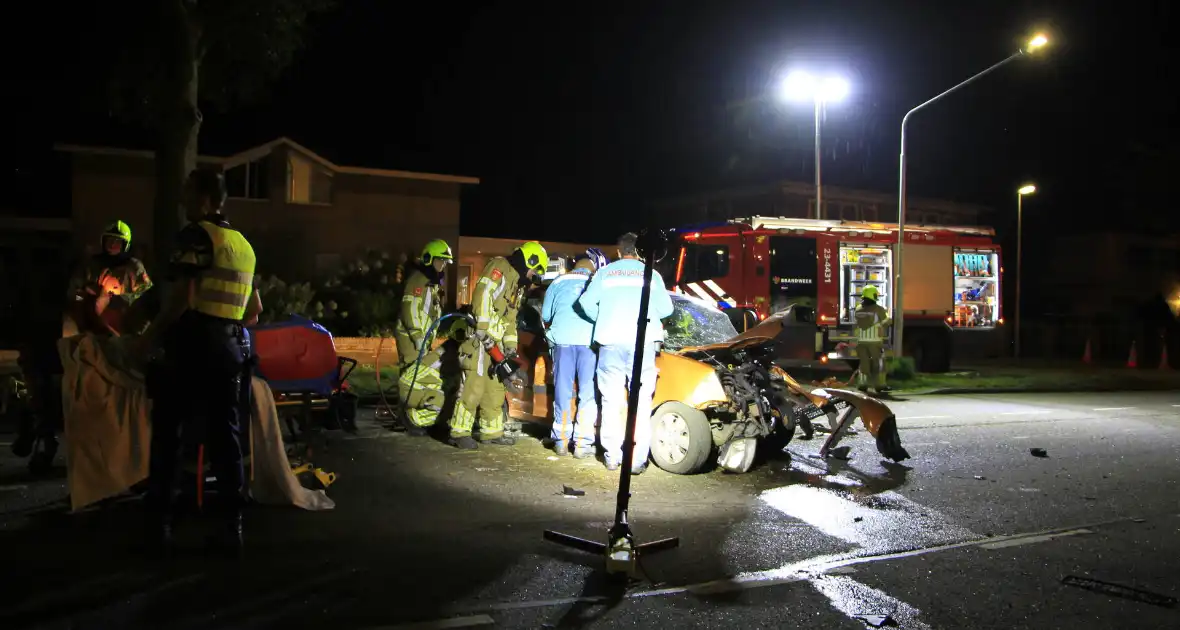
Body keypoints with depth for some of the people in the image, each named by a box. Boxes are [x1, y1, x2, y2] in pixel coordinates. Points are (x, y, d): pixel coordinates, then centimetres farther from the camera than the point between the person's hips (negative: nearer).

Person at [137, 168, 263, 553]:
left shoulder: (196, 235, -7)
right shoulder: (243, 244, 16)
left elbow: (183, 298, -17)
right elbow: (255, 310, 20)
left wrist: (151, 335, -7)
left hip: (193, 345, -6)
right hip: (232, 346, 6)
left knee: (168, 433, 5)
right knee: (225, 436, 7)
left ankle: (161, 521, 8)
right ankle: (231, 527, 6)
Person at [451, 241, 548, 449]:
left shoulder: (516, 283, 23)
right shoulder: (500, 268, -8)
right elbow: (483, 295, -22)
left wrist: (510, 344, 15)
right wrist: (484, 329, -27)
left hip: (494, 342, 10)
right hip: (479, 339, -10)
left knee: (495, 390, 13)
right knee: (474, 387, -11)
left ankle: (492, 432, 22)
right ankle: (459, 432, -6)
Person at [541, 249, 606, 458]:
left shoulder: (558, 282, 18)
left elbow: (545, 315, 20)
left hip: (562, 339, 2)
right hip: (589, 341, -2)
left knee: (563, 391, 8)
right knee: (588, 393, 3)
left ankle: (561, 441, 11)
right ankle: (582, 444, 0)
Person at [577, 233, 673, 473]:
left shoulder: (605, 273, 12)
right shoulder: (651, 275, 11)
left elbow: (586, 302, 3)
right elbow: (665, 308, 6)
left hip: (611, 340, 1)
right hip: (643, 341, -1)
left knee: (612, 401, 8)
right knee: (641, 403, 1)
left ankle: (612, 457, 8)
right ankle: (637, 460, -3)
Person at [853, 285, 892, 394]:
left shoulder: (858, 309, 2)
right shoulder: (878, 309, -11)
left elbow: (855, 324, 11)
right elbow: (887, 321, -4)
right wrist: (888, 313, 16)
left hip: (861, 340, 4)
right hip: (874, 340, -4)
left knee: (864, 362, 10)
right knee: (877, 363, 6)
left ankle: (863, 384, 9)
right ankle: (879, 385, 5)